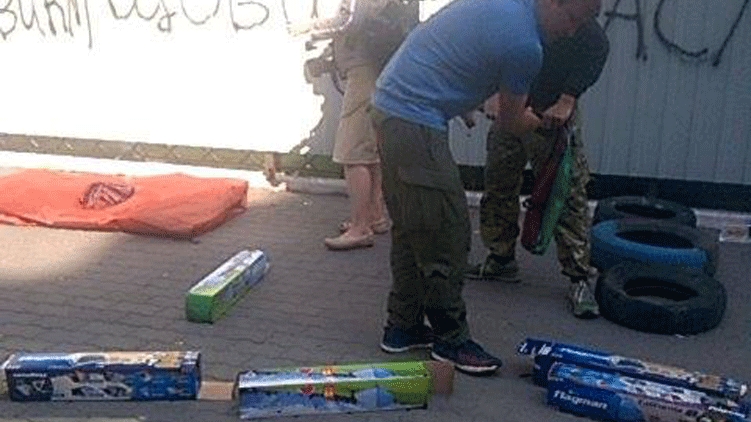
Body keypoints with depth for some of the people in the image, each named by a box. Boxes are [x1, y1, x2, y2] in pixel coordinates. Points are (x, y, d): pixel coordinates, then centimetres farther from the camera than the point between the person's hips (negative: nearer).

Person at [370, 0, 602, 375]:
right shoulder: (524, 45, -16)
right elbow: (511, 123, -1)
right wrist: (541, 121, 20)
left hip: (389, 103, 11)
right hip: (416, 123, -10)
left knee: (411, 230, 16)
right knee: (445, 236, -1)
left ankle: (403, 327, 25)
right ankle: (450, 339, 11)